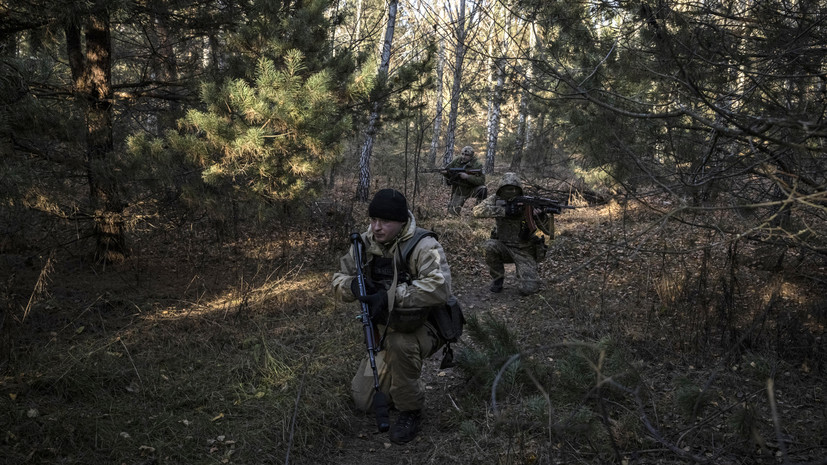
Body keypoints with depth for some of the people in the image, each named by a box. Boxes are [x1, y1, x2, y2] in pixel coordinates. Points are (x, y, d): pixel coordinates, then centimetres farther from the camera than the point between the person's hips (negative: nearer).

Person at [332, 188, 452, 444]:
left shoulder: (422, 246, -24)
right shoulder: (365, 243, -5)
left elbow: (439, 288, -40)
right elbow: (339, 280, 1)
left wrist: (391, 297, -41)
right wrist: (353, 286, -24)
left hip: (422, 328, -6)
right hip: (384, 329, 6)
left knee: (400, 344, -41)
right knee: (363, 401, 6)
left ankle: (411, 411, -15)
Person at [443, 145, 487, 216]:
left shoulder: (477, 165, -18)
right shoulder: (457, 160, -8)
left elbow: (481, 180, -26)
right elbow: (445, 169, 0)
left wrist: (467, 177, -35)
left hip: (472, 189, -2)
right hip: (458, 190, 2)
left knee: (482, 189, -32)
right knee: (453, 211, -6)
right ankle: (450, 203, 30)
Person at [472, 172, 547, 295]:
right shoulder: (495, 199, -6)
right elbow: (478, 211, -24)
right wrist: (504, 210, -33)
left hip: (524, 251, -2)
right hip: (504, 247, 2)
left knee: (528, 289, -19)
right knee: (490, 246, -32)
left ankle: (526, 274, 19)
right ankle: (497, 279, -6)